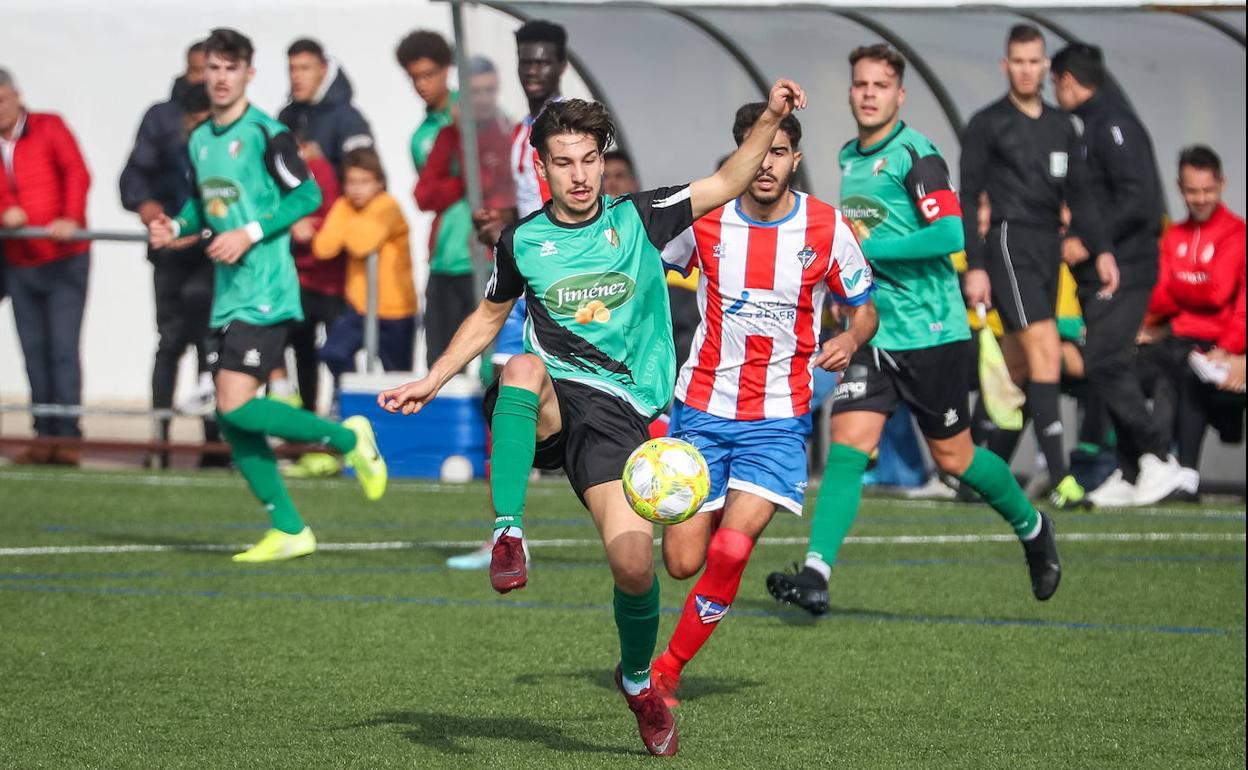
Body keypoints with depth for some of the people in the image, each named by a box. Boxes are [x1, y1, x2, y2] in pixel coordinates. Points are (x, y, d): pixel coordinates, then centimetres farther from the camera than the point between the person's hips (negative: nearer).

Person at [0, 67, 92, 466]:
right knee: (34, 350, 5)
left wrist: (70, 218, -30)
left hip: (64, 260, -5)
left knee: (63, 347, -9)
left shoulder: (48, 127, -3)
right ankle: (45, 436, 10)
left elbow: (77, 173, -15)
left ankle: (67, 436, -7)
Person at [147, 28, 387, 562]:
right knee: (230, 419, 5)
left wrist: (251, 234, -17)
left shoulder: (265, 133, -9)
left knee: (236, 407, -17)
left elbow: (309, 195, -11)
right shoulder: (199, 141, 14)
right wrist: (175, 227, 4)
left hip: (266, 292, -8)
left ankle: (347, 438, 2)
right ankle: (289, 531, 12)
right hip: (228, 295, 8)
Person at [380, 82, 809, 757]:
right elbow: (488, 317, 26)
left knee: (633, 561, -15)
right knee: (524, 366, -38)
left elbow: (728, 183, 6)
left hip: (618, 408, 0)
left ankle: (637, 681, 16)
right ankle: (508, 535, -36)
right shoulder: (521, 241, 9)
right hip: (547, 406, 0)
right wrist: (431, 382, 21)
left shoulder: (639, 219, 5)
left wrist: (771, 117, -8)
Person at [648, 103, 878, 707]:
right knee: (682, 561, -4)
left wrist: (850, 340, -15)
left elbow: (864, 309, 8)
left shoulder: (826, 228, -5)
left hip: (778, 418, -1)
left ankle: (667, 673, -3)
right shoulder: (705, 219, -4)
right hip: (702, 408, 1)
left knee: (730, 549, -19)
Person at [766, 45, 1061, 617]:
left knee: (953, 456, 7)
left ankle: (1032, 527, 34)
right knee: (847, 442, -11)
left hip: (933, 333, -6)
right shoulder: (848, 157, 12)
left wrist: (867, 247, -21)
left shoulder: (915, 155, -12)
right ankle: (816, 574, -21)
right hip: (871, 332, 6)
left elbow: (949, 235, -23)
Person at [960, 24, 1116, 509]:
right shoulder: (987, 125, 1)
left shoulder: (1062, 127, 17)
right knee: (1046, 348, -19)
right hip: (1010, 246, -6)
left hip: (1049, 250, 6)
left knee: (1019, 369, 7)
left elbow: (1079, 194, 21)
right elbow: (968, 199, -1)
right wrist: (973, 266, -8)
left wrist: (1100, 250, 10)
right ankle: (1060, 480, -25)